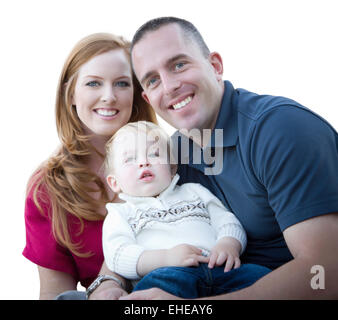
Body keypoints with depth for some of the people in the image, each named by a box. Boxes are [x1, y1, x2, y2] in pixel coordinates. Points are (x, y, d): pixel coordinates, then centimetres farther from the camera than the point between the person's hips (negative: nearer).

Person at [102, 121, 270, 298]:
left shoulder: (194, 192, 31)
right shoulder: (120, 214, 21)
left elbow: (228, 223, 22)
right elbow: (117, 257, 2)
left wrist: (228, 245, -4)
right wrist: (166, 257, -15)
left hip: (220, 268, 3)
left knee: (259, 275, -26)